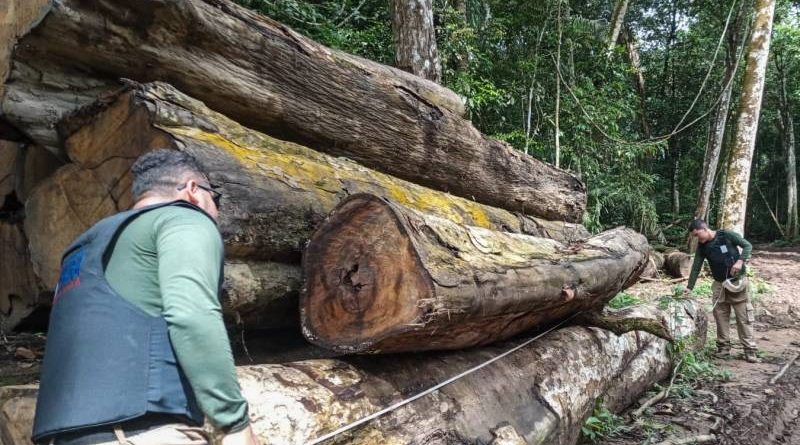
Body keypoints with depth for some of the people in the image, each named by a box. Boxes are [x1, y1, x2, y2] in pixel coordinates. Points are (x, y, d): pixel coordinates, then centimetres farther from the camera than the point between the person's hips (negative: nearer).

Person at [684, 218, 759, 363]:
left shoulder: (727, 235, -11)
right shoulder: (702, 247, 1)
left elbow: (747, 246, -6)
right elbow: (696, 267, 3)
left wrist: (740, 261, -22)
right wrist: (689, 288, 0)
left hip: (737, 281, -4)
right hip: (719, 284, 4)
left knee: (744, 317, -2)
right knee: (721, 317, 4)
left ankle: (750, 350, 3)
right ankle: (723, 348, 13)